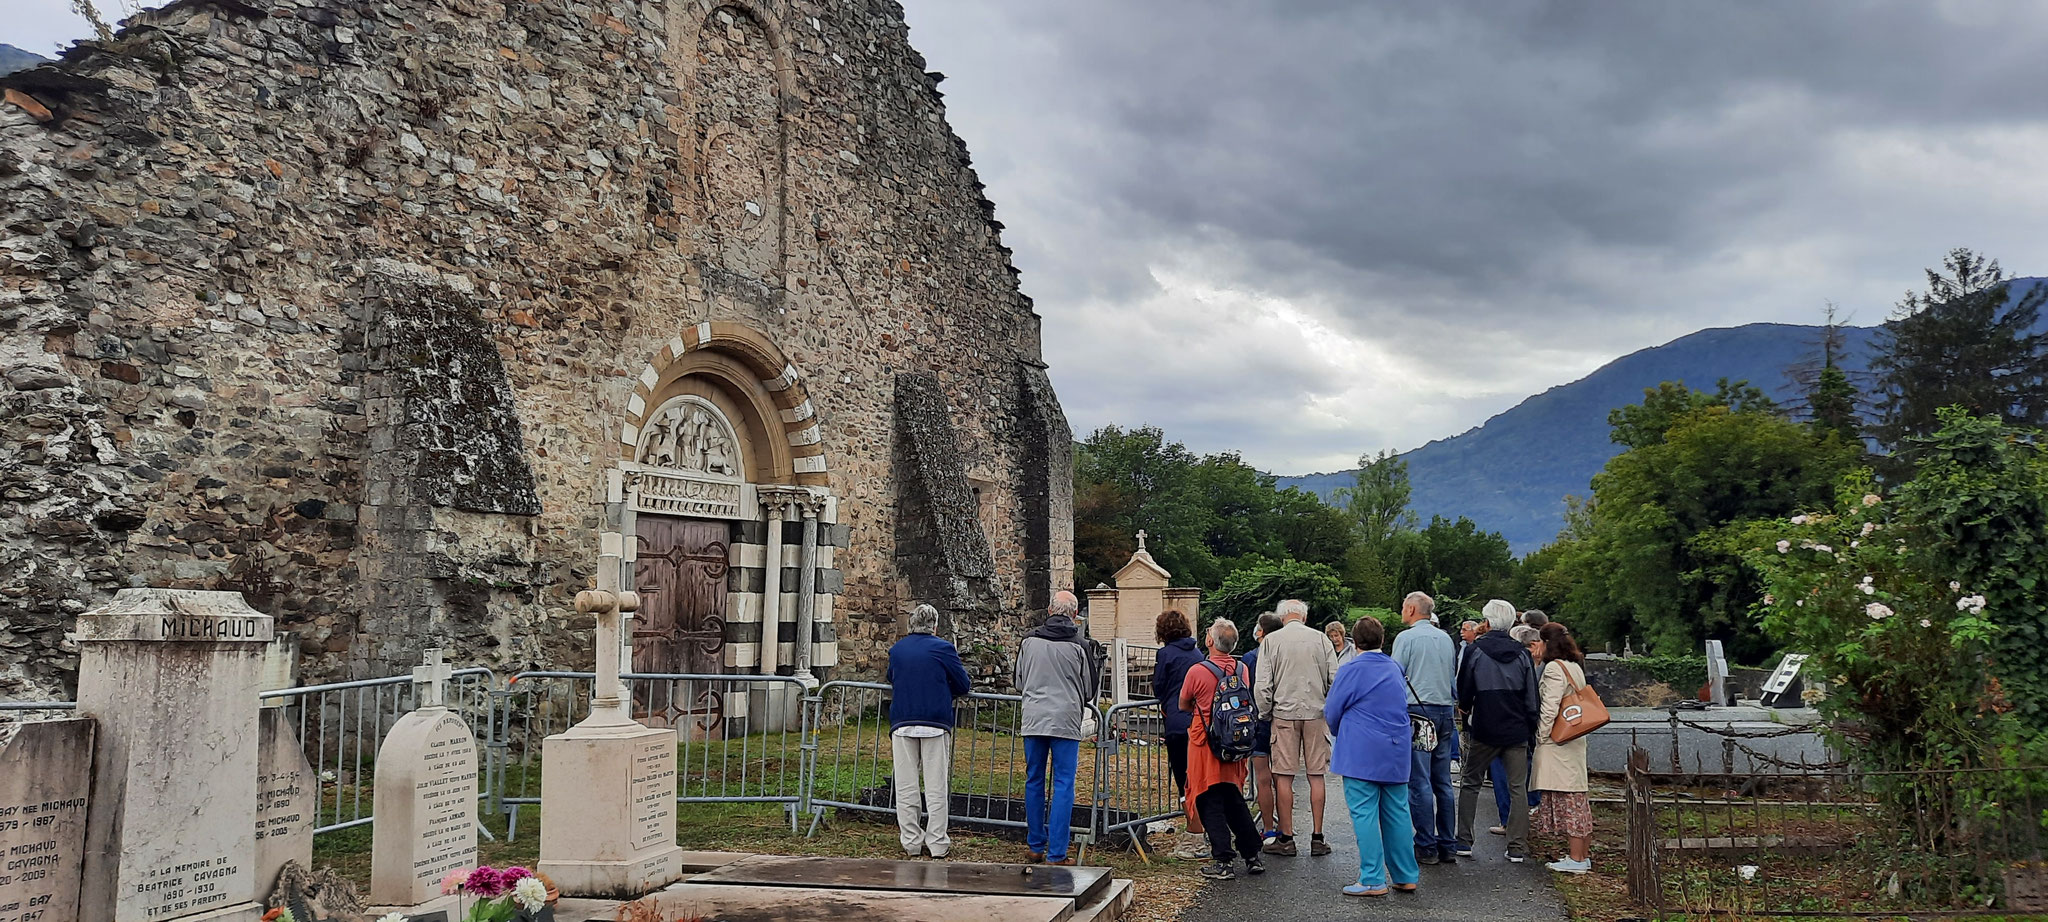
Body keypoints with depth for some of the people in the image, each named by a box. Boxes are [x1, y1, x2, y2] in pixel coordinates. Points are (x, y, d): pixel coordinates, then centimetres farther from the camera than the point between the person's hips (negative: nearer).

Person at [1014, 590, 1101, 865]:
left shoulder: (1030, 640, 1)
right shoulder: (1080, 645, -6)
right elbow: (1089, 690, 3)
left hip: (1033, 719, 3)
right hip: (1066, 721, -3)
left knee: (1034, 782, 14)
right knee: (1063, 785, 1)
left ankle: (1035, 847, 22)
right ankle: (1056, 854, 0)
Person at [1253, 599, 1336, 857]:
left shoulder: (1271, 640, -1)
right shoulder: (1320, 639, 3)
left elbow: (1263, 685, -4)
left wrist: (1265, 714, 9)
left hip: (1284, 713, -2)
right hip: (1315, 713, 2)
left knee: (1284, 776, 2)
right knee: (1316, 775, 6)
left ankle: (1286, 838, 6)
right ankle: (1317, 838, 9)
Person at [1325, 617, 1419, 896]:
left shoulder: (1351, 670, -9)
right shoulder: (1395, 668, 9)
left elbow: (1332, 712, -3)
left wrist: (1343, 737, 16)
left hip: (1361, 754, -6)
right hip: (1397, 752, 6)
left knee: (1364, 814, -3)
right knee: (1397, 813, 11)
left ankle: (1373, 880, -3)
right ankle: (1406, 876, 17)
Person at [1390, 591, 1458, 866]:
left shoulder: (1406, 638, -6)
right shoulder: (1446, 639, 13)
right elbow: (1454, 677, 19)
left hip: (1417, 710, -6)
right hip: (1445, 711, 7)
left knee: (1419, 783, -4)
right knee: (1443, 782, 10)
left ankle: (1426, 847, -4)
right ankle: (1448, 846, 12)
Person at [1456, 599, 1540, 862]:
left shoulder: (1475, 651, -6)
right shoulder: (1521, 654, 2)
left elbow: (1464, 693, -1)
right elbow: (1532, 699, 3)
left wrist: (1467, 712, 19)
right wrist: (1531, 730, 11)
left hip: (1485, 731, -2)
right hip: (1517, 732, 2)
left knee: (1470, 784, 10)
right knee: (1518, 788, 6)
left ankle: (1464, 841, 10)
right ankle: (1517, 848, 3)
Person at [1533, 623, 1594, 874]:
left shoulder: (1554, 667, -13)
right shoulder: (1575, 666, 15)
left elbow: (1549, 708, -18)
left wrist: (1540, 736, -10)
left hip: (1558, 741, -9)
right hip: (1575, 739, 9)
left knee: (1566, 797, -7)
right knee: (1577, 796, 12)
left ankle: (1576, 859, -5)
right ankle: (1583, 855, 16)